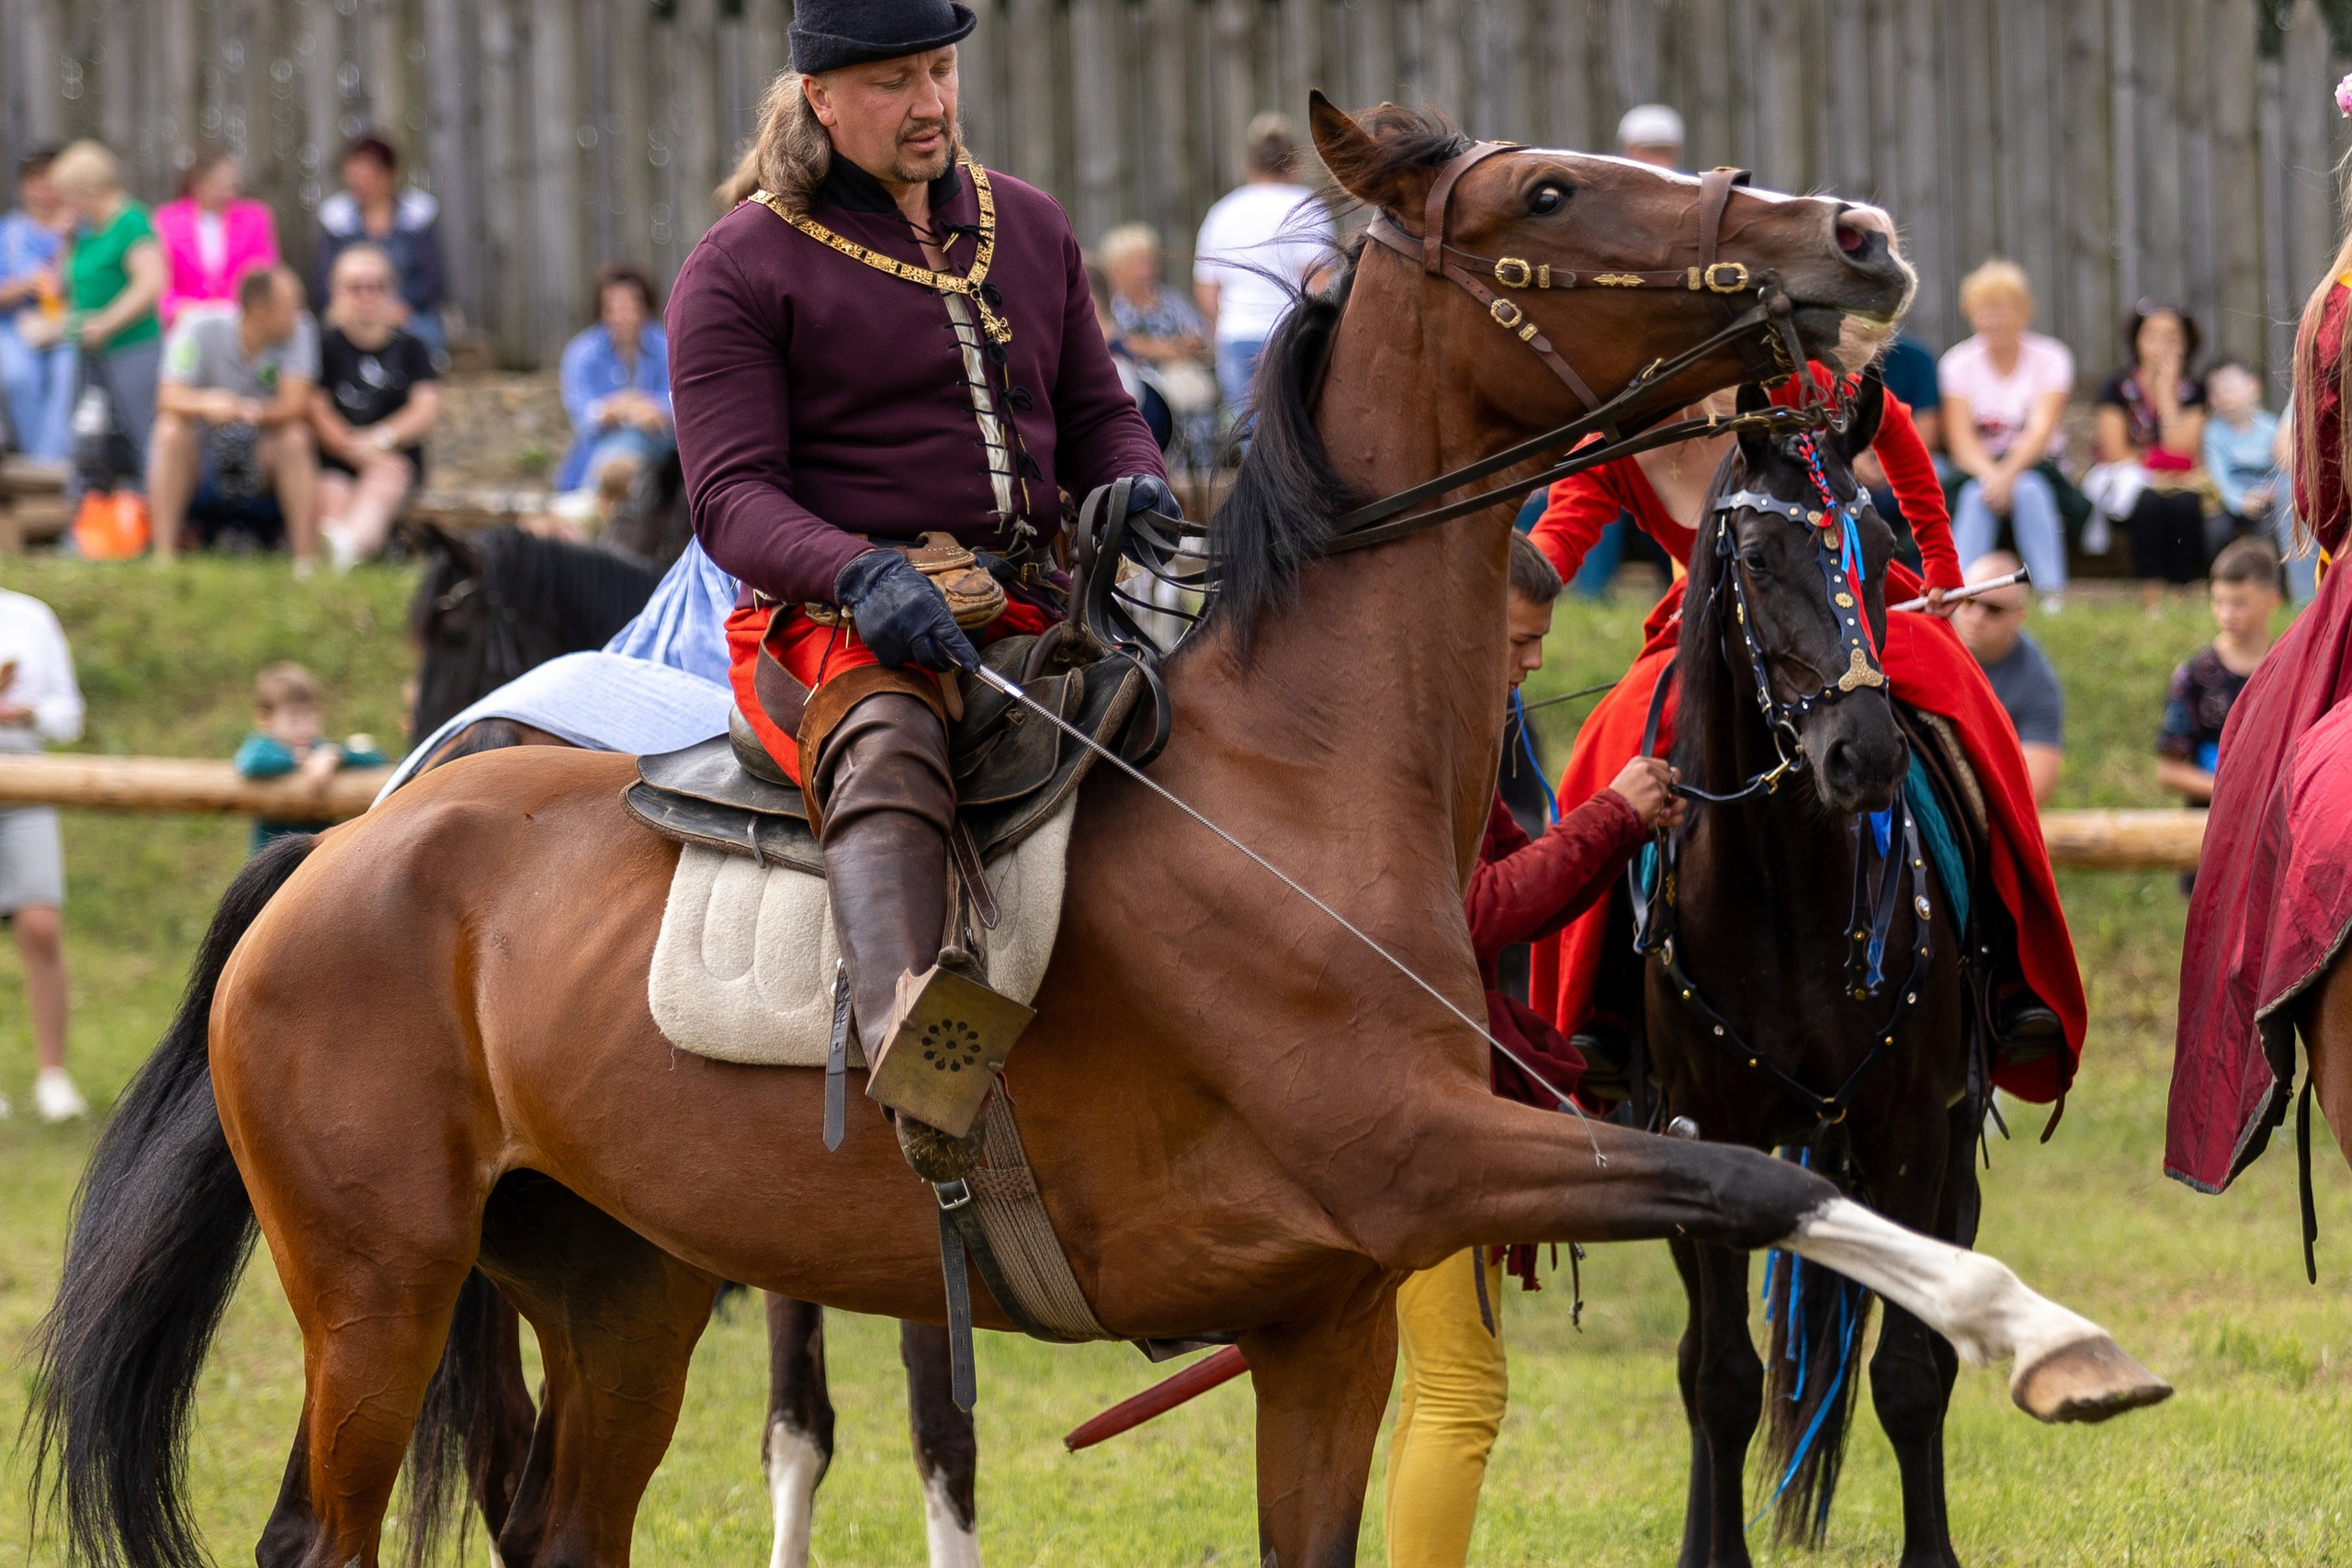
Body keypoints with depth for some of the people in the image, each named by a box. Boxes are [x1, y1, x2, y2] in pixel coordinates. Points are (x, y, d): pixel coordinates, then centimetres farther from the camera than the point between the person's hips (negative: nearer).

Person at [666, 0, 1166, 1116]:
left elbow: (1096, 414, 24)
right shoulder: (739, 269, 2)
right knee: (886, 743, -40)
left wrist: (1135, 487, -2)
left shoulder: (1028, 226, 19)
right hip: (833, 622, -7)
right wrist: (860, 573, -28)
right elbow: (731, 497, -7)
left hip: (1028, 607, 7)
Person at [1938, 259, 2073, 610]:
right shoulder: (1958, 362, 3)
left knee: (2029, 489, -34)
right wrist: (1989, 473, -31)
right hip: (1979, 467, 1)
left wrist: (2008, 472, -33)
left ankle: (2052, 593, -35)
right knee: (1975, 494, -33)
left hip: (2035, 466, -1)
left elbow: (2042, 429, -14)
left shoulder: (2049, 358, 0)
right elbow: (1960, 439, -9)